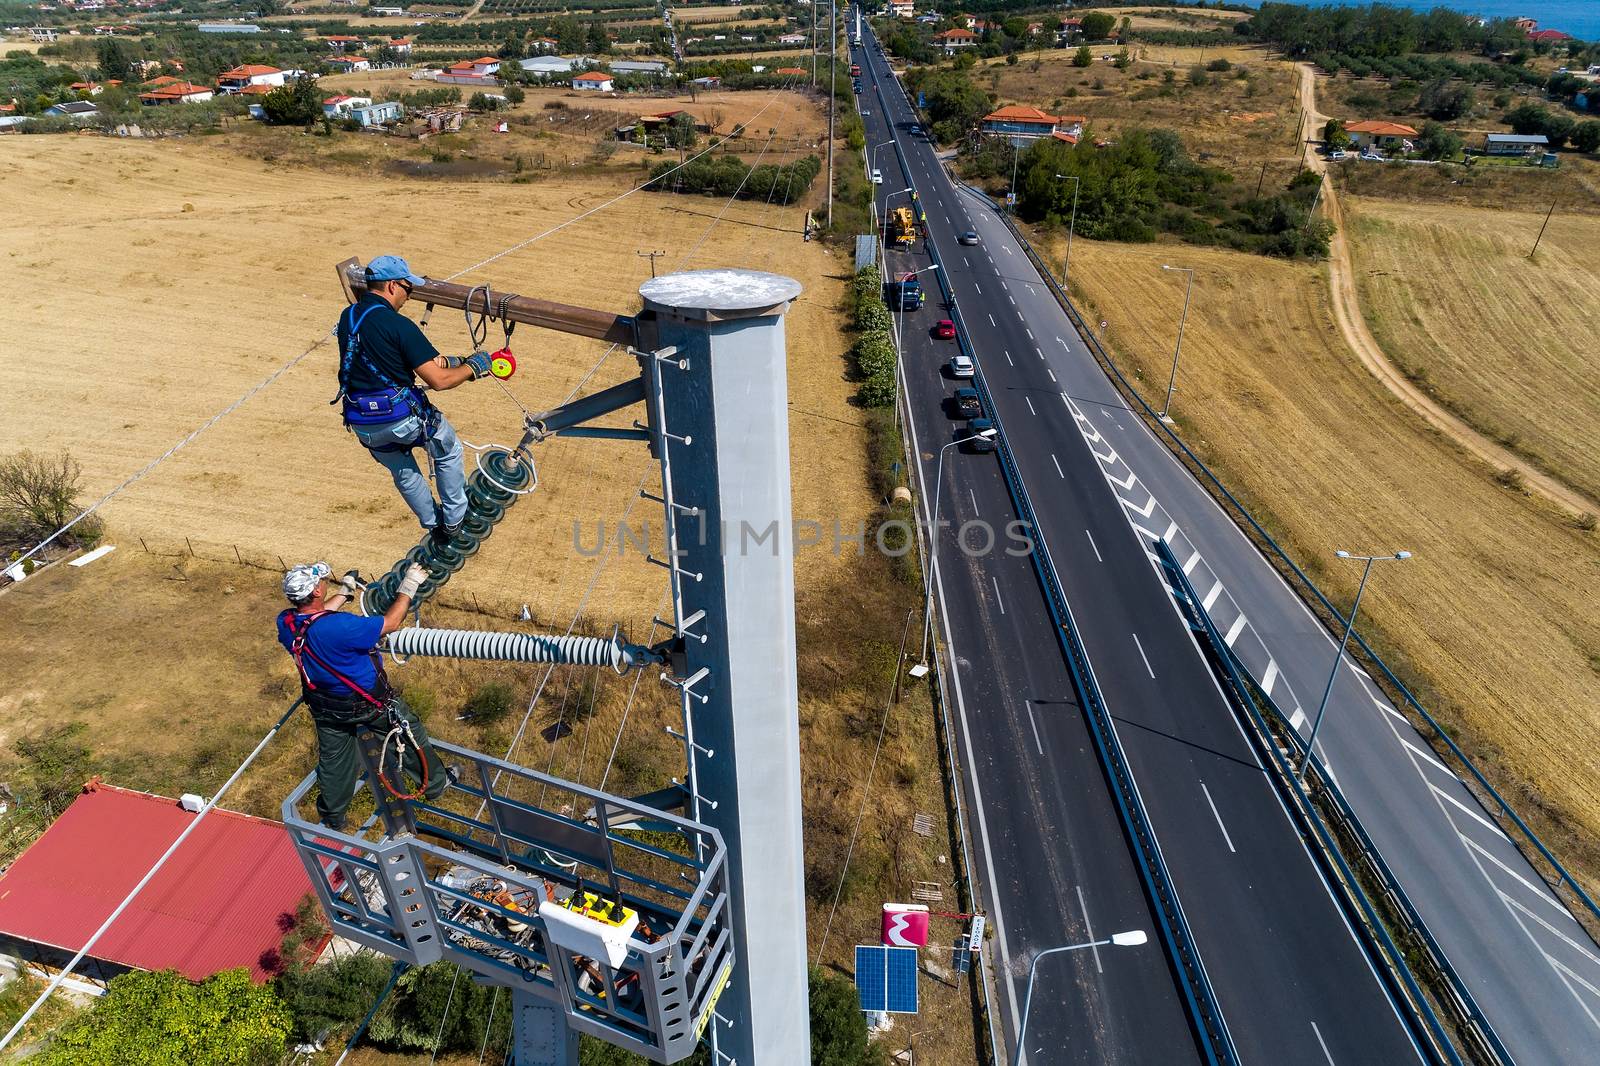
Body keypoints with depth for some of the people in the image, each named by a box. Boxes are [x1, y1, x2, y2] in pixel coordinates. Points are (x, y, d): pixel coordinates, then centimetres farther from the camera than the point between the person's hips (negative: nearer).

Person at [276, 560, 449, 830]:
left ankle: (332, 818, 48)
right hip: (369, 703, -6)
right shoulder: (339, 626, -39)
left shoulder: (285, 623, -18)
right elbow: (391, 623, -27)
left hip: (326, 709, 6)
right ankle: (435, 783, 39)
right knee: (410, 733, 20)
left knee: (333, 762, 26)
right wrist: (408, 587, -16)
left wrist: (345, 592, 13)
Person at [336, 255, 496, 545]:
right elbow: (438, 380, -21)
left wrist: (441, 360, 16)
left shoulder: (347, 317, 6)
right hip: (403, 417, -6)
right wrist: (472, 367, -3)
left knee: (403, 472, 28)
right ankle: (454, 520, 28)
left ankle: (434, 526, 40)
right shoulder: (398, 325, -18)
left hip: (362, 423, 6)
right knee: (449, 452, 22)